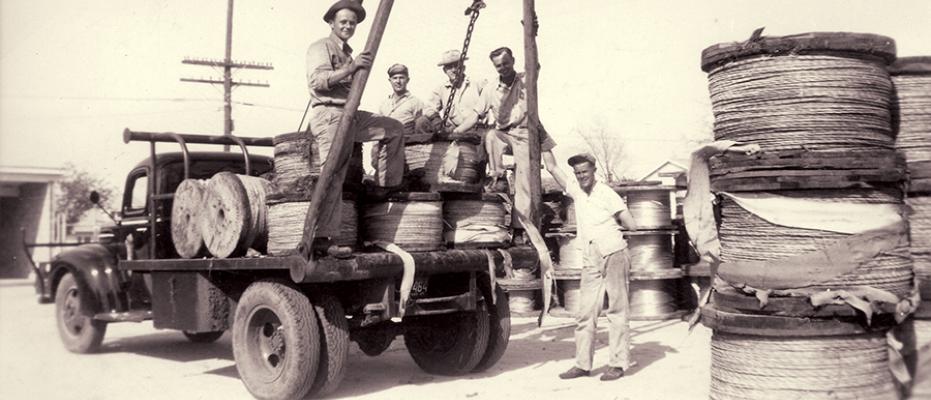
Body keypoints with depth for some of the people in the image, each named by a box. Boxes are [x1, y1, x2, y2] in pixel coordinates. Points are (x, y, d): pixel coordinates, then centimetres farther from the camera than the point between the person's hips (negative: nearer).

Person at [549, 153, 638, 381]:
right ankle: (582, 364, 7)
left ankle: (618, 364, 3)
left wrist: (610, 220, 6)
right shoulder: (576, 192, 11)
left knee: (617, 311, 0)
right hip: (591, 261, 5)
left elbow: (631, 225, -5)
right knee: (585, 313, 3)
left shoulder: (607, 194, -4)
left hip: (614, 256, -5)